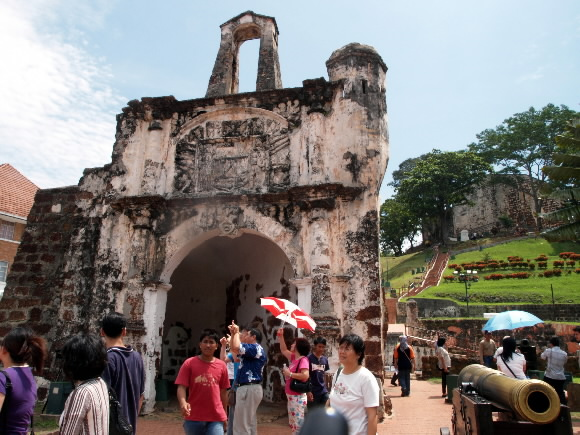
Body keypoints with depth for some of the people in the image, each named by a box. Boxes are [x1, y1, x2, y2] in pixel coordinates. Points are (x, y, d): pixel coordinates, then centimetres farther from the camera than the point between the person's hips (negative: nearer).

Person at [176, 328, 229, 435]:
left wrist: (225, 415, 13)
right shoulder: (189, 363, -3)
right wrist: (183, 403, -27)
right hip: (193, 417, 0)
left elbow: (223, 391, 9)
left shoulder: (222, 365, 2)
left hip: (216, 418, 1)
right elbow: (181, 387, -9)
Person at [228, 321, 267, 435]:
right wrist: (233, 334, 14)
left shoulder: (256, 348, -13)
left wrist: (237, 332, -10)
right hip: (248, 388, 11)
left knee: (241, 423, -7)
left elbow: (236, 347, -27)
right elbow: (234, 350, 25)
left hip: (249, 388, -11)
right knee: (250, 421, 19)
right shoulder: (250, 350, 19)